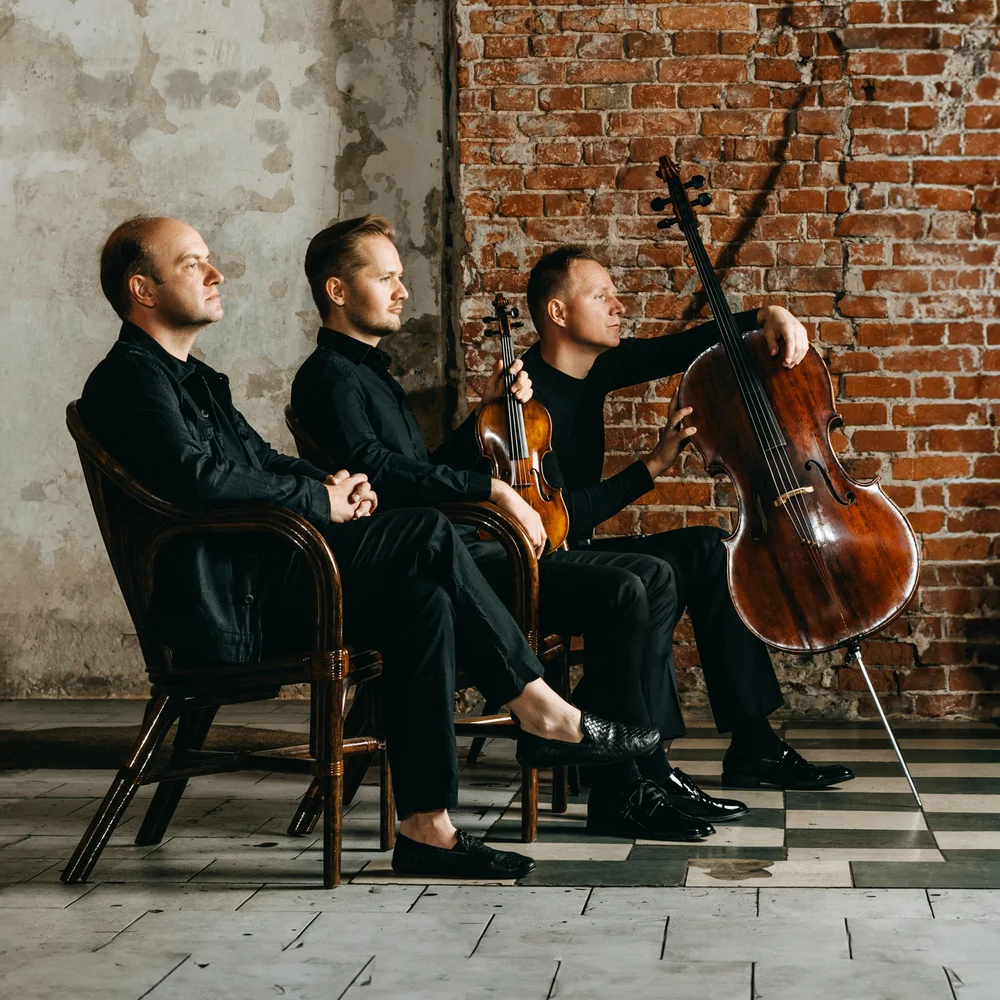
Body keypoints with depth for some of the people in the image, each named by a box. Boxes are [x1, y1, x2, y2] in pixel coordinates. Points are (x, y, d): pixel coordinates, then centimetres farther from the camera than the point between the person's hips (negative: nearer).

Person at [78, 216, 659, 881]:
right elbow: (198, 478, -22)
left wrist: (331, 483, 4)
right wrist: (321, 501, -13)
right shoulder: (129, 377, -7)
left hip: (262, 594, 10)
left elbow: (265, 463, 27)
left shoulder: (197, 379, 26)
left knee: (424, 602, -14)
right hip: (219, 606, -10)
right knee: (427, 533, -19)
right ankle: (542, 712, -10)